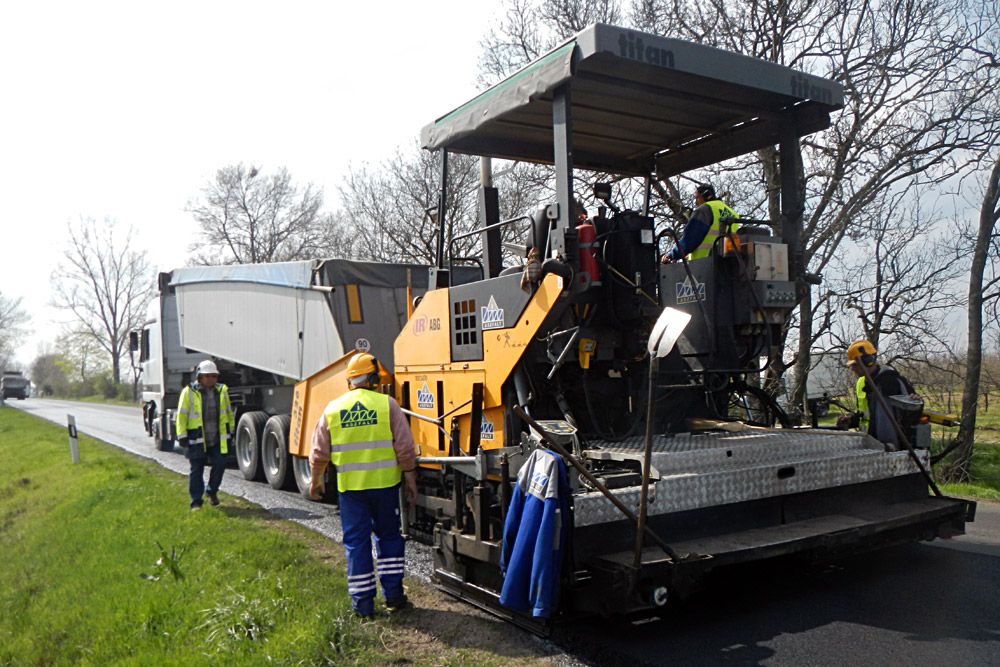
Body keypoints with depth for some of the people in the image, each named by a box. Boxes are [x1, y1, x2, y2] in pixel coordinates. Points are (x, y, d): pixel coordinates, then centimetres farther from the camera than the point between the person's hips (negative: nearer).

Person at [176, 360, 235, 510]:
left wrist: (231, 430, 21)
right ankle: (196, 502, 11)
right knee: (197, 471, 3)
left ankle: (212, 492, 25)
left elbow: (228, 411, 18)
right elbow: (182, 415, -6)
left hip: (218, 439, 3)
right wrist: (182, 436, -10)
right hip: (196, 439, -3)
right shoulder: (189, 392, -6)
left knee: (220, 465, 0)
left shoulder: (221, 390, 7)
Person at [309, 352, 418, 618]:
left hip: (350, 487, 1)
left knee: (356, 542, 9)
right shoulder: (387, 404, -6)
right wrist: (409, 478, 3)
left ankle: (363, 603, 14)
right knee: (388, 537, 16)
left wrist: (316, 480, 20)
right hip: (385, 483, -1)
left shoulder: (332, 408, 2)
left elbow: (319, 452, 7)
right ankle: (393, 594, 19)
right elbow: (405, 447, -6)